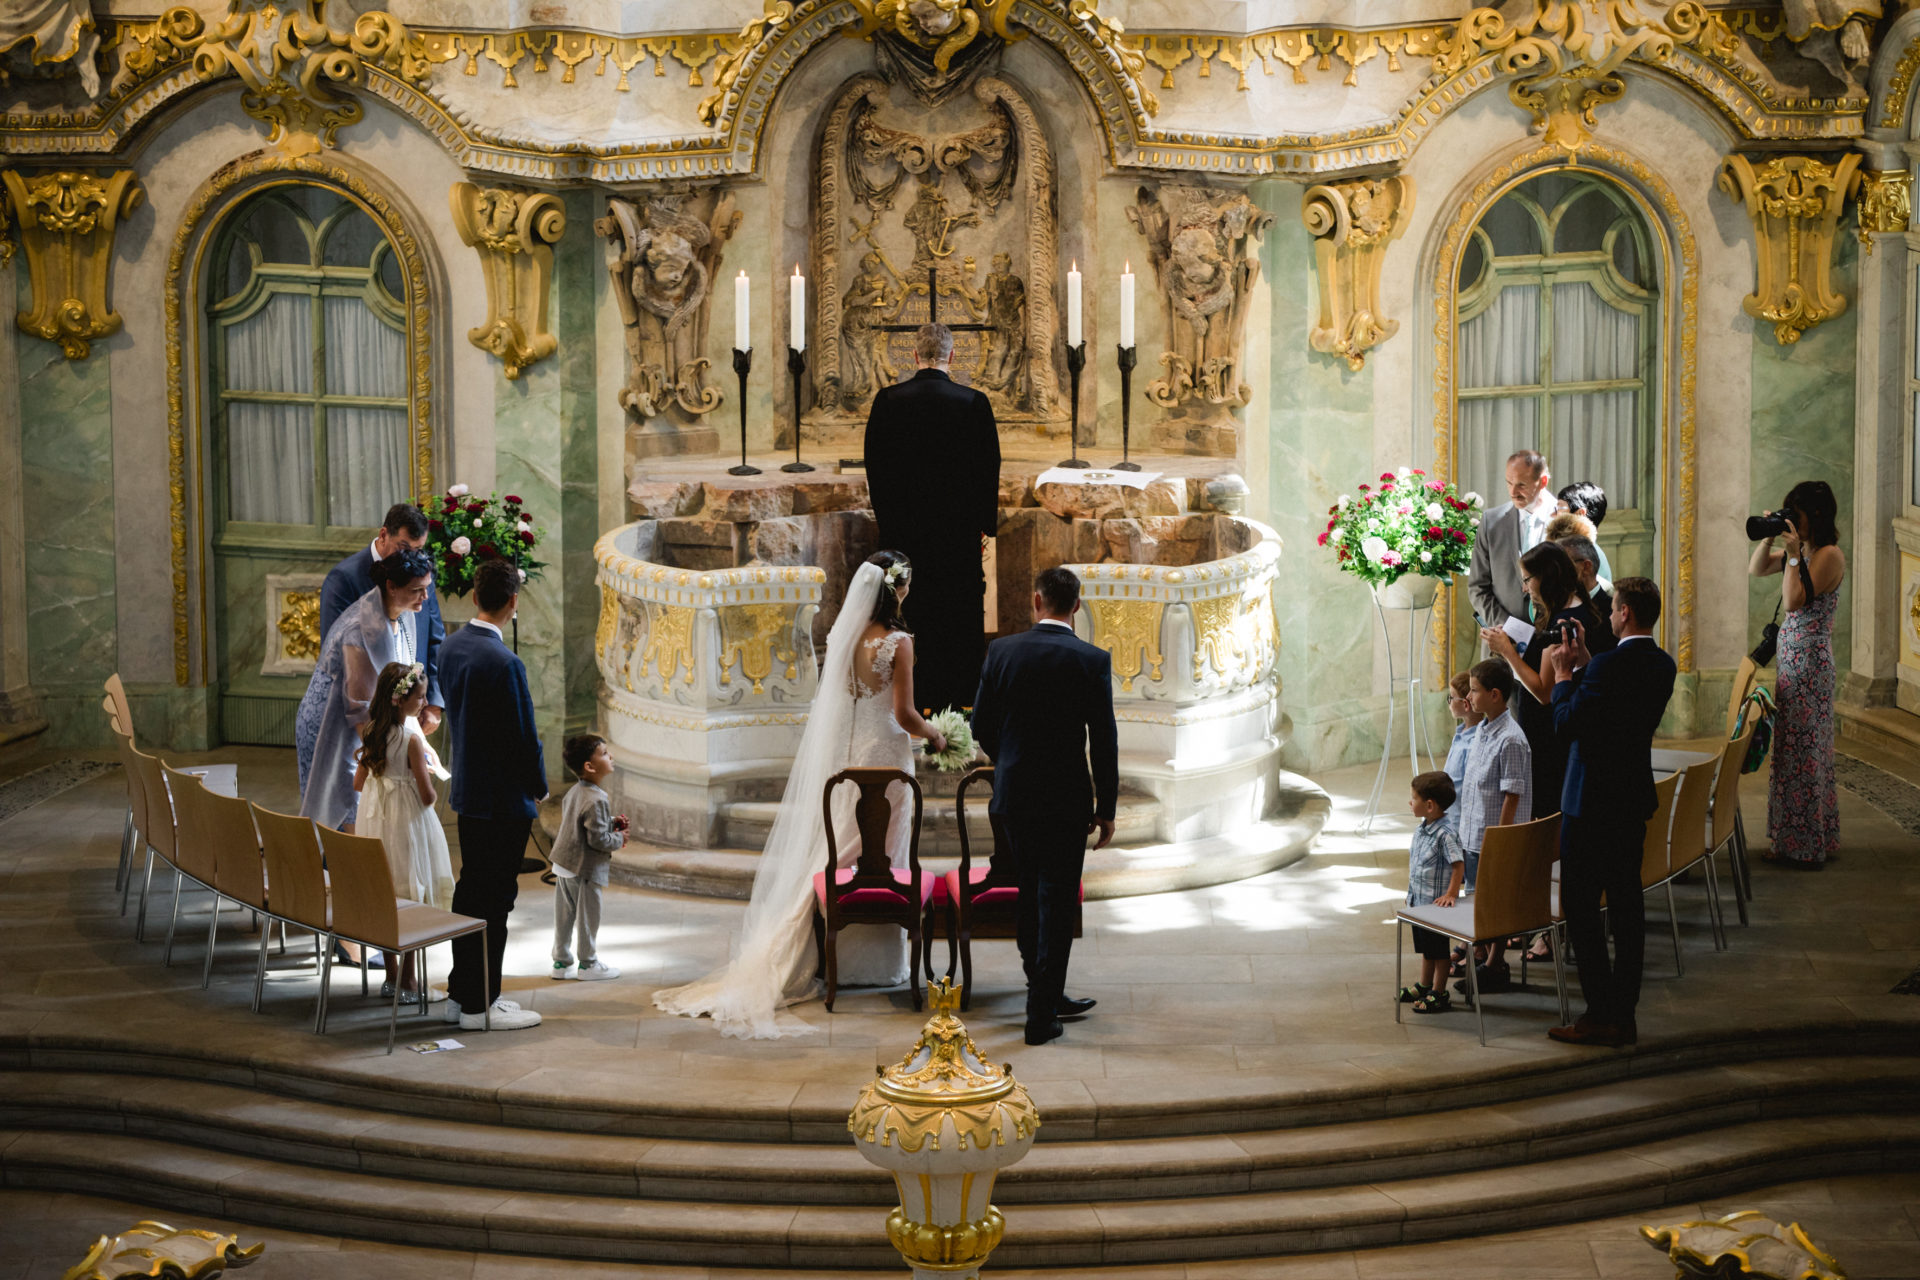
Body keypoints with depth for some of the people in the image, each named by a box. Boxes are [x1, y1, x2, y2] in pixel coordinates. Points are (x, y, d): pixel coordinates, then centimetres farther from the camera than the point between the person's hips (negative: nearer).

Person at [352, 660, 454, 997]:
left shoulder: (370, 733, 2)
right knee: (411, 898, 4)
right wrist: (432, 776, 3)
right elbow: (428, 797, -17)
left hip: (376, 823, 7)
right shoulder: (412, 739, -18)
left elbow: (359, 783, 11)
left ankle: (391, 978, 19)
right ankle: (408, 981, 8)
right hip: (407, 823, -7)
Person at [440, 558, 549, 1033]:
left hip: (466, 790, 9)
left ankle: (461, 992, 27)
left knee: (470, 890, 17)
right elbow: (524, 736, -18)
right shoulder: (504, 663, -23)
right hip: (504, 798, -9)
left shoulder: (449, 647, 3)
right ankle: (479, 1006, 5)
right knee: (494, 900, -1)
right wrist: (540, 788, -2)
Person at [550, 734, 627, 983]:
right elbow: (598, 839, -24)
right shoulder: (596, 801, -23)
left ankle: (561, 962, 25)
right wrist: (619, 839, -6)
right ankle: (588, 964, 18)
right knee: (588, 916, 6)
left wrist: (612, 823, 12)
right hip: (585, 869, -9)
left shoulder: (574, 792, 7)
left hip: (563, 864, 9)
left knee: (564, 916, 16)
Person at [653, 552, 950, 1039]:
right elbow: (904, 714, -16)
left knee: (830, 854, 12)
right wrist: (934, 735, 4)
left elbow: (832, 700, 10)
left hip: (839, 754, 6)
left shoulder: (842, 635, 2)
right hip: (882, 753, -6)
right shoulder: (897, 642, -16)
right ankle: (872, 962, 10)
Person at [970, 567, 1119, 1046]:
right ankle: (1042, 1015, 3)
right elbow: (1104, 741, -9)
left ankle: (1047, 994, 33)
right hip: (1065, 800, -3)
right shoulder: (1093, 660, -9)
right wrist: (1106, 809, 0)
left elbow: (981, 725, 3)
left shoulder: (1003, 650, -3)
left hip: (1013, 796, 3)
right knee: (1056, 905, 3)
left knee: (1031, 895, 20)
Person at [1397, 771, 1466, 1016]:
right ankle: (1424, 986, 35)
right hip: (1419, 902, 9)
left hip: (1436, 904, -9)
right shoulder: (1422, 829, 6)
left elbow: (1458, 865, -23)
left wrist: (1451, 894, -25)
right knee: (1425, 948, 22)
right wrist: (1411, 891, 21)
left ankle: (1439, 995, 13)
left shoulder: (1445, 835, -23)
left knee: (1438, 951, 4)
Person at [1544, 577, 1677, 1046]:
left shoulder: (1610, 664, -21)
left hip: (1591, 802, -8)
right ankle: (1623, 1015, 16)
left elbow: (1567, 723, -17)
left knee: (1580, 908, -1)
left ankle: (1601, 1016, -1)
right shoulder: (1662, 665, 6)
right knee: (1626, 903, 11)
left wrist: (1563, 674, -3)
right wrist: (1584, 664, 15)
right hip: (1634, 800, 8)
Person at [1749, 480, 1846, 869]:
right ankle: (1796, 843, 21)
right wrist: (1769, 537, 4)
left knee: (1801, 749, -4)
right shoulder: (1802, 551, 11)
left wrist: (1793, 555, -19)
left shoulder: (1829, 555, -15)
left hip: (1809, 661, -9)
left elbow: (1794, 602, -22)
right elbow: (1756, 570, 19)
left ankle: (1806, 847, 3)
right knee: (1794, 747, 13)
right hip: (1793, 659, 9)